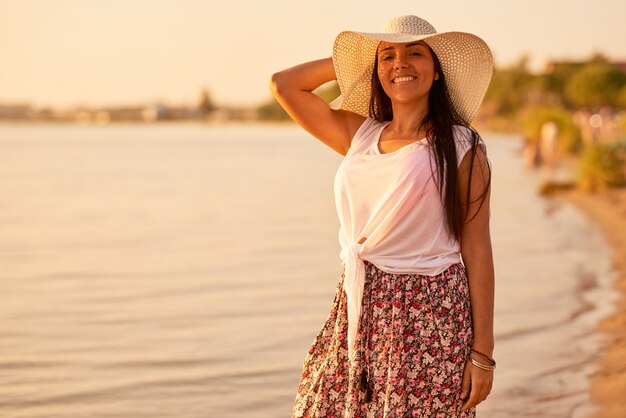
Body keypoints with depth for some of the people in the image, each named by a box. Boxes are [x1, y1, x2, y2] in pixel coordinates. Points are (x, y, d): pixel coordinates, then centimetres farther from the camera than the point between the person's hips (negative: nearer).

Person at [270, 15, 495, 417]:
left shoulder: (461, 148, -3)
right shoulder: (360, 135, 11)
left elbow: (477, 251, -6)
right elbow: (283, 84, 16)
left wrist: (483, 353, -8)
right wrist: (349, 59, 15)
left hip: (429, 317, -5)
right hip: (357, 310, 5)